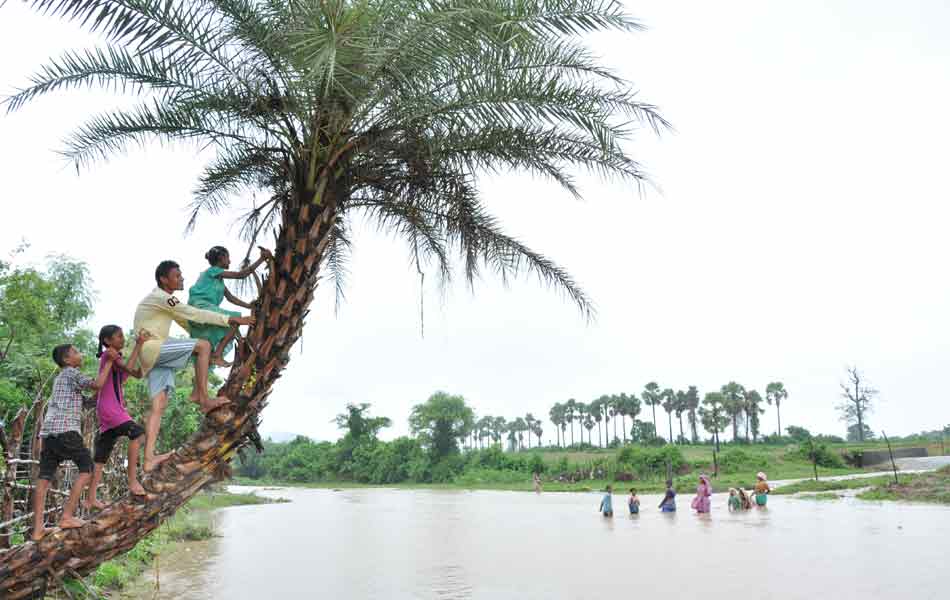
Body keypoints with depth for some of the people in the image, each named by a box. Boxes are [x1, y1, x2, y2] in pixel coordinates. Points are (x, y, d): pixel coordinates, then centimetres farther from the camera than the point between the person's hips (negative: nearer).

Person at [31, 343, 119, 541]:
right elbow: (97, 385, -12)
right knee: (86, 468, 2)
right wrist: (109, 362, -7)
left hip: (48, 431, 8)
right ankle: (67, 516, -5)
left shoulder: (59, 379, 29)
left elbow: (85, 401, 30)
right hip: (65, 430, -8)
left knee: (44, 478, 3)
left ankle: (37, 529, 0)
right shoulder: (71, 373, 2)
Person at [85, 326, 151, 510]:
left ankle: (90, 498, 15)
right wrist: (139, 344, -12)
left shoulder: (117, 358, 20)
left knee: (101, 456, 10)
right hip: (108, 407, -10)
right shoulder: (108, 354, -5)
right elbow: (128, 367, -19)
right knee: (136, 432, -26)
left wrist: (144, 348, 9)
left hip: (115, 409, 10)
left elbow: (138, 374, 15)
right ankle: (132, 480, -26)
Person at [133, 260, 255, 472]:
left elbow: (185, 321, 23)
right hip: (152, 348, -10)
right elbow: (196, 315, -17)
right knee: (203, 345, -19)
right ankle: (203, 398, -18)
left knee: (159, 405, 1)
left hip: (155, 356, 10)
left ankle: (149, 458, -2)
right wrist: (232, 319, -17)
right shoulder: (160, 298, -11)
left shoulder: (164, 300, 22)